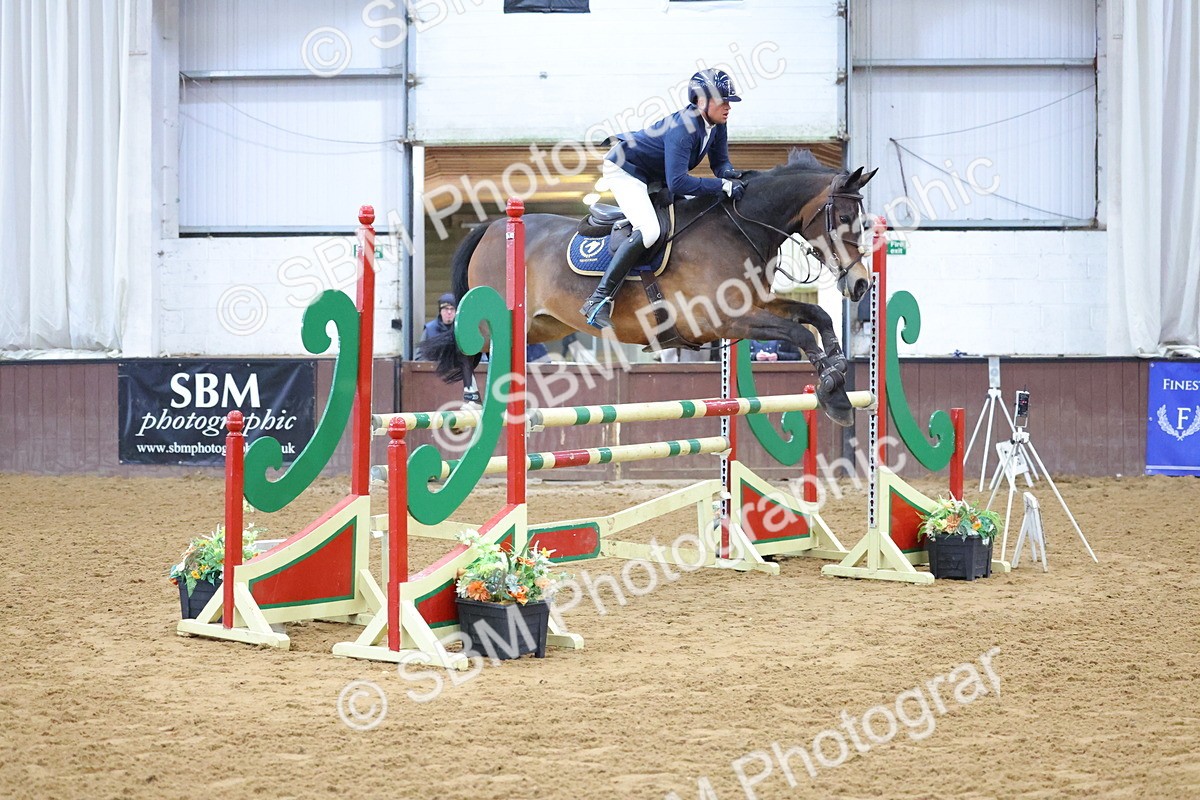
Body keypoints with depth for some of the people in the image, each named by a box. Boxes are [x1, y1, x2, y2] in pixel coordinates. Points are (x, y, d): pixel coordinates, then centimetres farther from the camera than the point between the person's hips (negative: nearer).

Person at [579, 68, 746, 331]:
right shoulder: (682, 128, -33)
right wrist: (723, 185, -40)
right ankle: (599, 301, -27)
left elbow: (719, 161, 3)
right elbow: (677, 182, -39)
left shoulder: (716, 125, -7)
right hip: (623, 167, -10)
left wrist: (728, 172, -22)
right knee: (648, 231, -27)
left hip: (654, 176, 10)